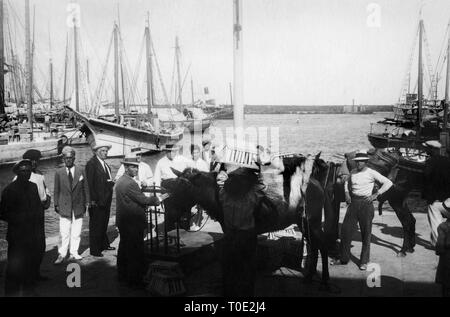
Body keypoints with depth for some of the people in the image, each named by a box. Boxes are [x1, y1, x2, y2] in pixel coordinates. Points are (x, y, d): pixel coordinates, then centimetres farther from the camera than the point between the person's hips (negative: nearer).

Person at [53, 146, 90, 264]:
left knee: (76, 233, 6)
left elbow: (86, 188, 7)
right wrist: (56, 204, 5)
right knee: (64, 233, -2)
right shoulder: (59, 173, 3)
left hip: (78, 207, 1)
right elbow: (56, 190, 8)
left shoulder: (81, 171, 3)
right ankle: (62, 254, 7)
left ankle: (74, 253, 17)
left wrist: (87, 203, 5)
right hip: (64, 207, -1)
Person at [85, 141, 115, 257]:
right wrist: (93, 200, -19)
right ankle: (94, 250, 7)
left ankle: (104, 244, 30)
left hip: (106, 200, 8)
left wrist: (111, 182, 5)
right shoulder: (91, 163, -11)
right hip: (97, 201, -8)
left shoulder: (104, 164, 15)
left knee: (104, 224, 18)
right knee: (96, 225, -1)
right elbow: (90, 183, -15)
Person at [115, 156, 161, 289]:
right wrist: (156, 199, -3)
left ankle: (122, 275, 30)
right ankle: (135, 280, 2)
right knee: (136, 252, -3)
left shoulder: (120, 181, 11)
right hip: (132, 222, -10)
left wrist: (150, 199, 11)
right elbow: (143, 200, -18)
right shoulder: (130, 183, -20)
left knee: (124, 248, 19)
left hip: (122, 221, 10)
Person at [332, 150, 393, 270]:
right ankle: (344, 258, 17)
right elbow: (347, 182, 29)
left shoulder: (371, 173, -7)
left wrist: (376, 195, -12)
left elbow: (388, 183, -9)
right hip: (353, 203, 5)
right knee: (345, 230, 4)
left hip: (366, 203, -5)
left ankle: (364, 261, 12)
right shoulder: (353, 172, 8)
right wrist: (346, 193, 12)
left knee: (366, 233, 2)